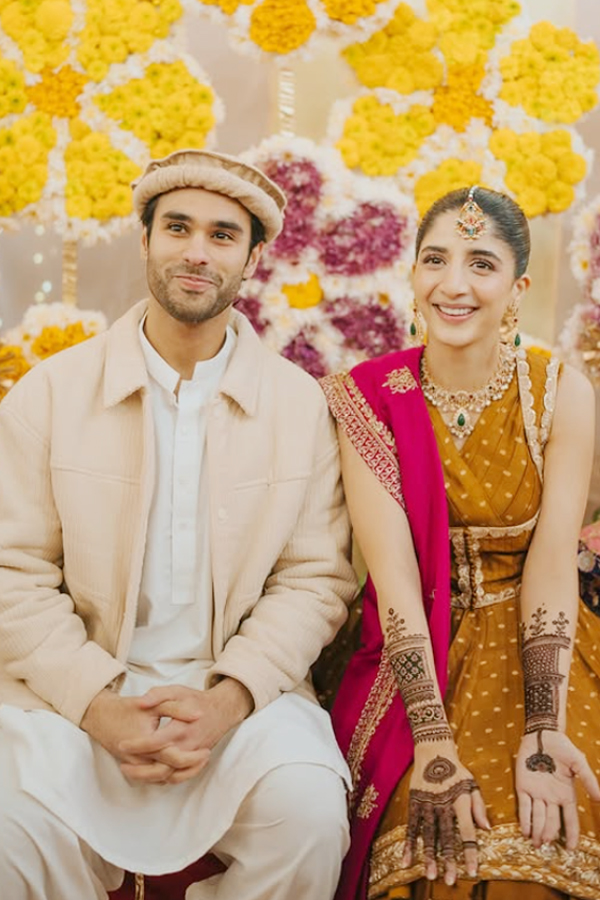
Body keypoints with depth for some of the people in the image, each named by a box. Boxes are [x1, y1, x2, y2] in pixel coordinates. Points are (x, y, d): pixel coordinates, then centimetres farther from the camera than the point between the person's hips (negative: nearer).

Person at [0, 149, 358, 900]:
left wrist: (229, 696, -14)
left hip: (243, 688, 1)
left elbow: (315, 579, 2)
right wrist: (96, 703, -15)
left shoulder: (302, 404, 3)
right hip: (75, 688, 0)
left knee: (309, 811, -27)